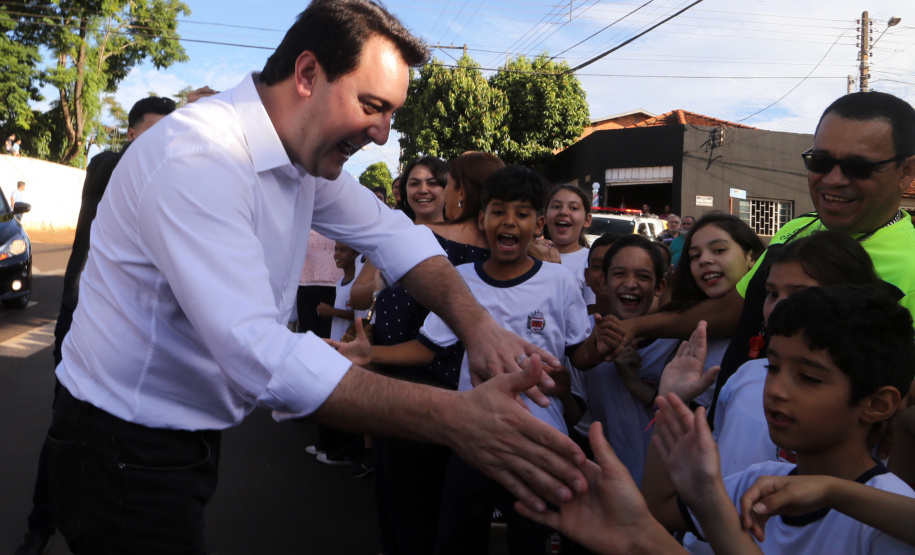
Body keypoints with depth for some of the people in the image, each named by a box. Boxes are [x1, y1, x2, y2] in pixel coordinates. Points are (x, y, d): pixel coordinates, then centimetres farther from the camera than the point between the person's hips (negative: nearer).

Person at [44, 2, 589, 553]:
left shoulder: (309, 151, -2)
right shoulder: (197, 157, -30)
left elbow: (389, 232, 2)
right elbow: (257, 352, -38)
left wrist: (476, 323, -17)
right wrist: (453, 417, -40)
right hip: (126, 449, -8)